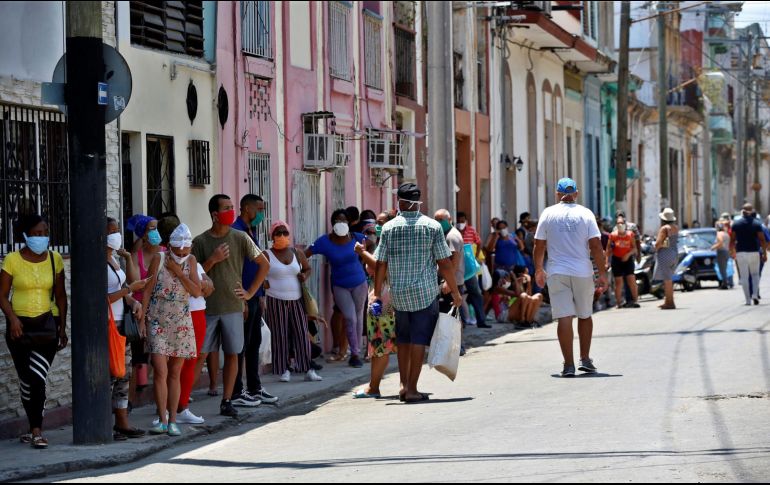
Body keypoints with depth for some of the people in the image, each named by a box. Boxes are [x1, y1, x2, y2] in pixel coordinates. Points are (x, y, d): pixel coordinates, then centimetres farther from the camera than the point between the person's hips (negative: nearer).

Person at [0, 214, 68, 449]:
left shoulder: (55, 259, 4)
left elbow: (60, 296, 10)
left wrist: (62, 328, 8)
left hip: (47, 324, 0)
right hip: (20, 325, 0)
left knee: (38, 378, -14)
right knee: (26, 381, 6)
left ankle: (36, 431, -11)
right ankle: (35, 429, 17)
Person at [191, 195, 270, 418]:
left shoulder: (240, 238, 2)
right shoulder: (200, 242, -1)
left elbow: (264, 265, 8)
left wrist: (250, 292, 3)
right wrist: (213, 260, -14)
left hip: (233, 307, 2)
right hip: (207, 307, -2)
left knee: (232, 355, 4)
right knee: (200, 354, -3)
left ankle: (227, 402, 13)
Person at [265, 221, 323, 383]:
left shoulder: (297, 254, 9)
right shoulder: (267, 255, -3)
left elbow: (308, 268, 22)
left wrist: (305, 276, 2)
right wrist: (264, 283, -15)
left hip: (296, 300, 4)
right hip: (276, 301, -3)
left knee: (302, 334, 1)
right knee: (280, 336, -1)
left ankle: (307, 370, 3)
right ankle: (284, 370, 5)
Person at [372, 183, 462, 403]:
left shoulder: (389, 228, 1)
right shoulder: (432, 226, -3)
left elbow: (381, 264, 1)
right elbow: (444, 263, -5)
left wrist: (377, 294, 11)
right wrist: (455, 292, 4)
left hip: (398, 294, 2)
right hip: (425, 292, -2)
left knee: (403, 339, 17)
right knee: (419, 340, 0)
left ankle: (404, 385, 18)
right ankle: (412, 389, -1)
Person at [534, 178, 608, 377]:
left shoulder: (548, 214, 3)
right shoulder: (585, 214, 1)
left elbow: (539, 245, 5)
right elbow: (596, 246, -4)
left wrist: (538, 270, 19)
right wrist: (603, 273, 1)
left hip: (557, 273, 0)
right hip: (583, 272, 0)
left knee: (564, 317, -3)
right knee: (585, 315, 17)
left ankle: (569, 365, -7)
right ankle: (585, 359, 16)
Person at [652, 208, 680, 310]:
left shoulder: (664, 228, -15)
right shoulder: (675, 228, 9)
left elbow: (658, 243, -21)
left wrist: (656, 248, -1)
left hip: (665, 255, -9)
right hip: (674, 254, 9)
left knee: (667, 279, -7)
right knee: (668, 279, 17)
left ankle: (670, 303, -8)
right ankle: (668, 302, 23)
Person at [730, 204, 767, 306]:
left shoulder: (736, 224, 1)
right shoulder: (757, 224, -2)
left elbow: (733, 240, 0)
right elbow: (762, 240, -5)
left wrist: (733, 252, 10)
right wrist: (765, 253, 1)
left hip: (741, 252, 0)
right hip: (754, 252, 0)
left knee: (744, 277, 4)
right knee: (755, 274, 16)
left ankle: (748, 299, 1)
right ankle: (755, 294, -3)